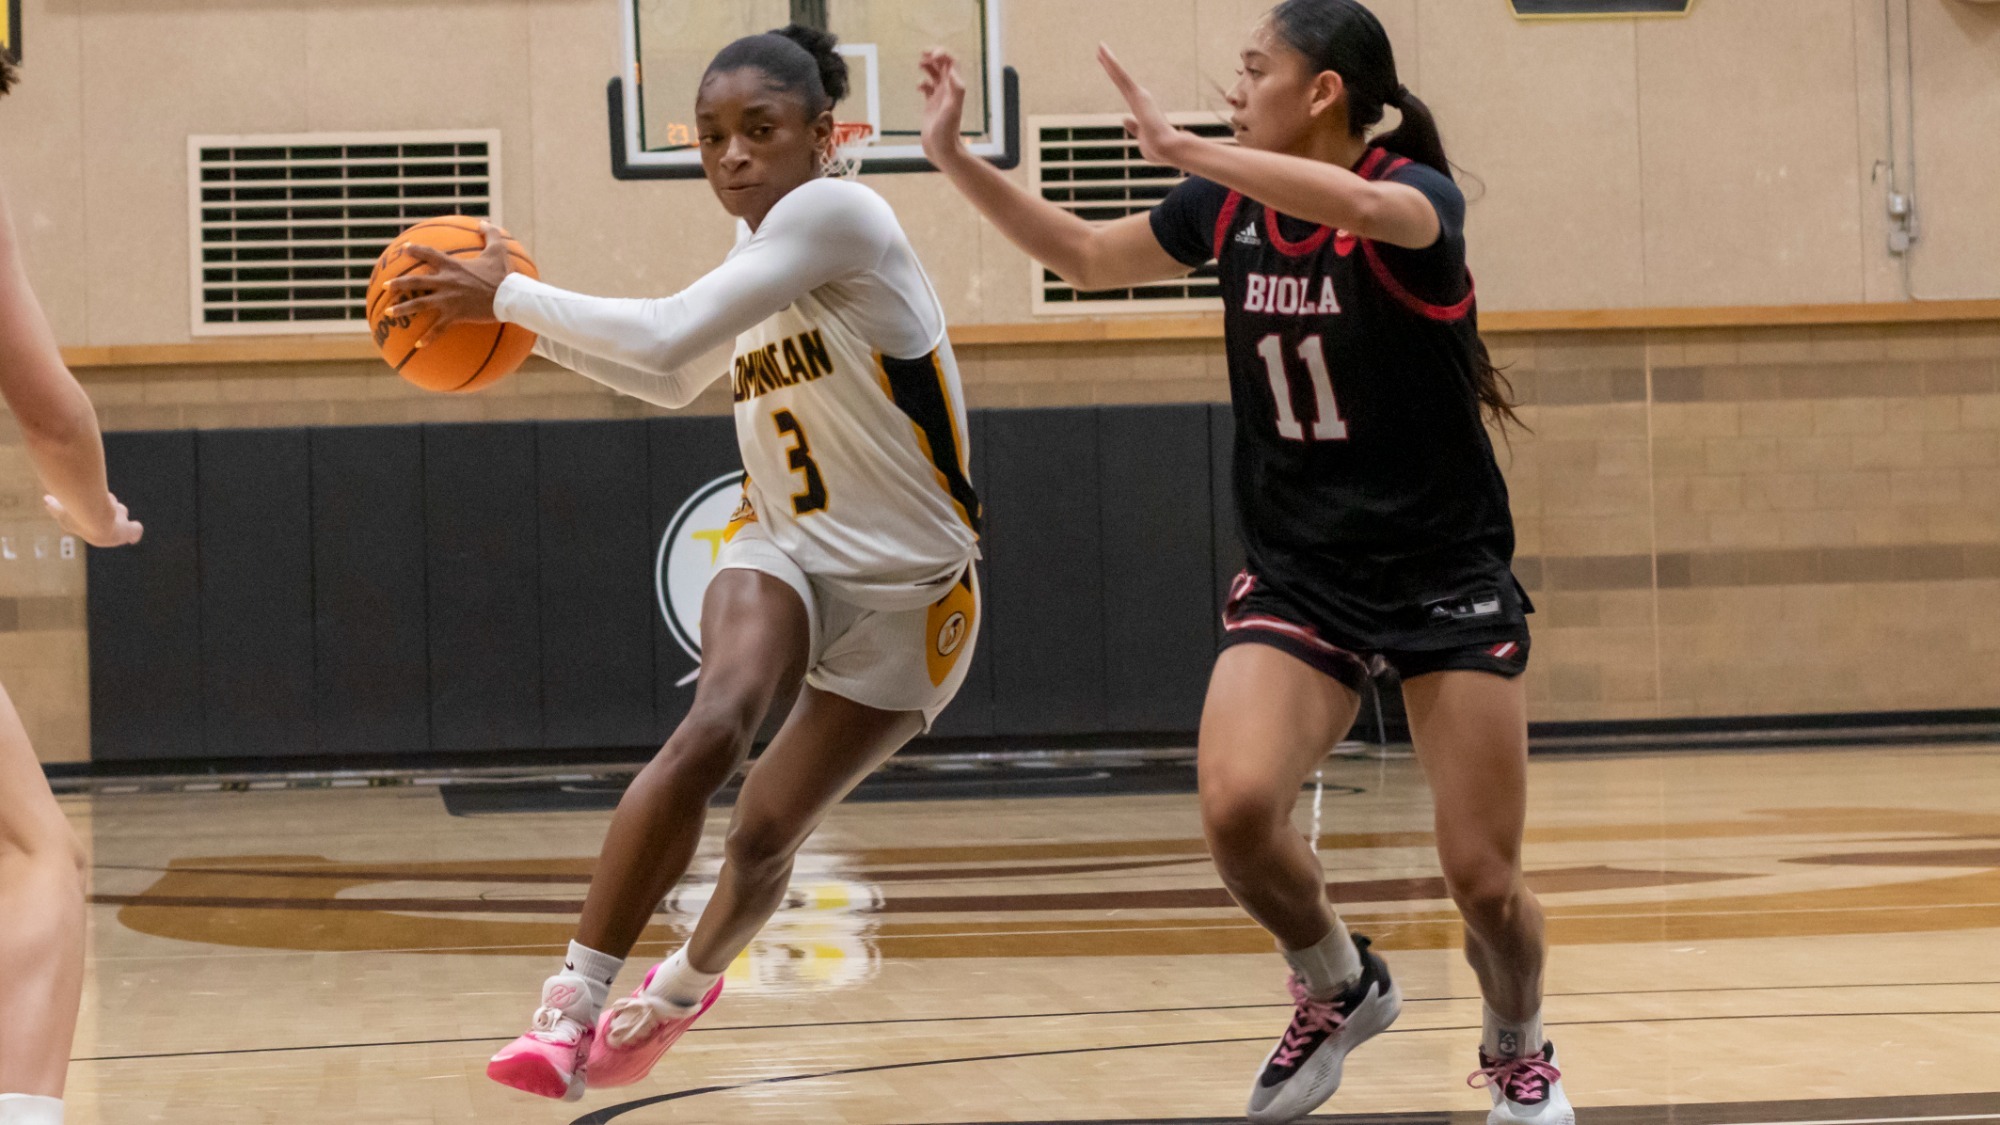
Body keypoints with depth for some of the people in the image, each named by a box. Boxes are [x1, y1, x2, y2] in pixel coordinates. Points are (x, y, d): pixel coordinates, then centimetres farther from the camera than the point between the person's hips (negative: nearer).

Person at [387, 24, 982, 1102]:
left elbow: (664, 336, -30)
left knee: (766, 831, 3)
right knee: (712, 729, -27)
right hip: (785, 545, 5)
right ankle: (575, 997, -28)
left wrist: (505, 294, -21)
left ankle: (689, 979, 37)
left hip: (903, 585, -5)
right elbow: (673, 379, 24)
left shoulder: (834, 213, -21)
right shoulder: (756, 261, 5)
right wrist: (530, 322, 11)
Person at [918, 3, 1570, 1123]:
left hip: (1449, 578, -4)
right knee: (1237, 805, -21)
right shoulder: (1230, 211, 1)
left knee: (1484, 876, -5)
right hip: (1300, 577, 4)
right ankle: (1339, 989, 8)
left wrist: (1179, 146, -40)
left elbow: (1358, 207, -41)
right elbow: (1085, 254, 16)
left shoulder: (1417, 195, -16)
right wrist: (953, 153, 8)